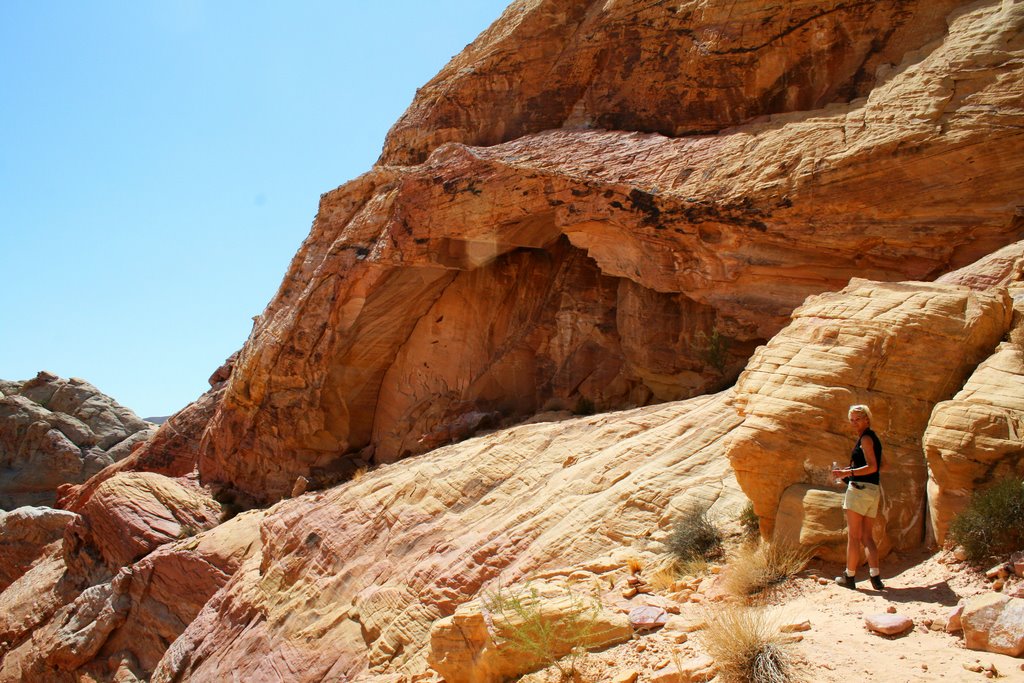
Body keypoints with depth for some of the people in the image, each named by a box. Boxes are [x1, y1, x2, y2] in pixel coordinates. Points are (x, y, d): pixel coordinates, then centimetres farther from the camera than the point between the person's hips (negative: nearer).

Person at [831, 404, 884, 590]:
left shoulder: (865, 438, -9)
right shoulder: (873, 437, 18)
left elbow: (872, 467, -18)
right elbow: (879, 465, 28)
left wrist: (848, 473, -24)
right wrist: (852, 469, 28)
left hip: (859, 488, -9)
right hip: (874, 491, 9)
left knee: (853, 535, -3)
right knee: (867, 536, 10)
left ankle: (849, 577, 1)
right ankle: (875, 576, 0)